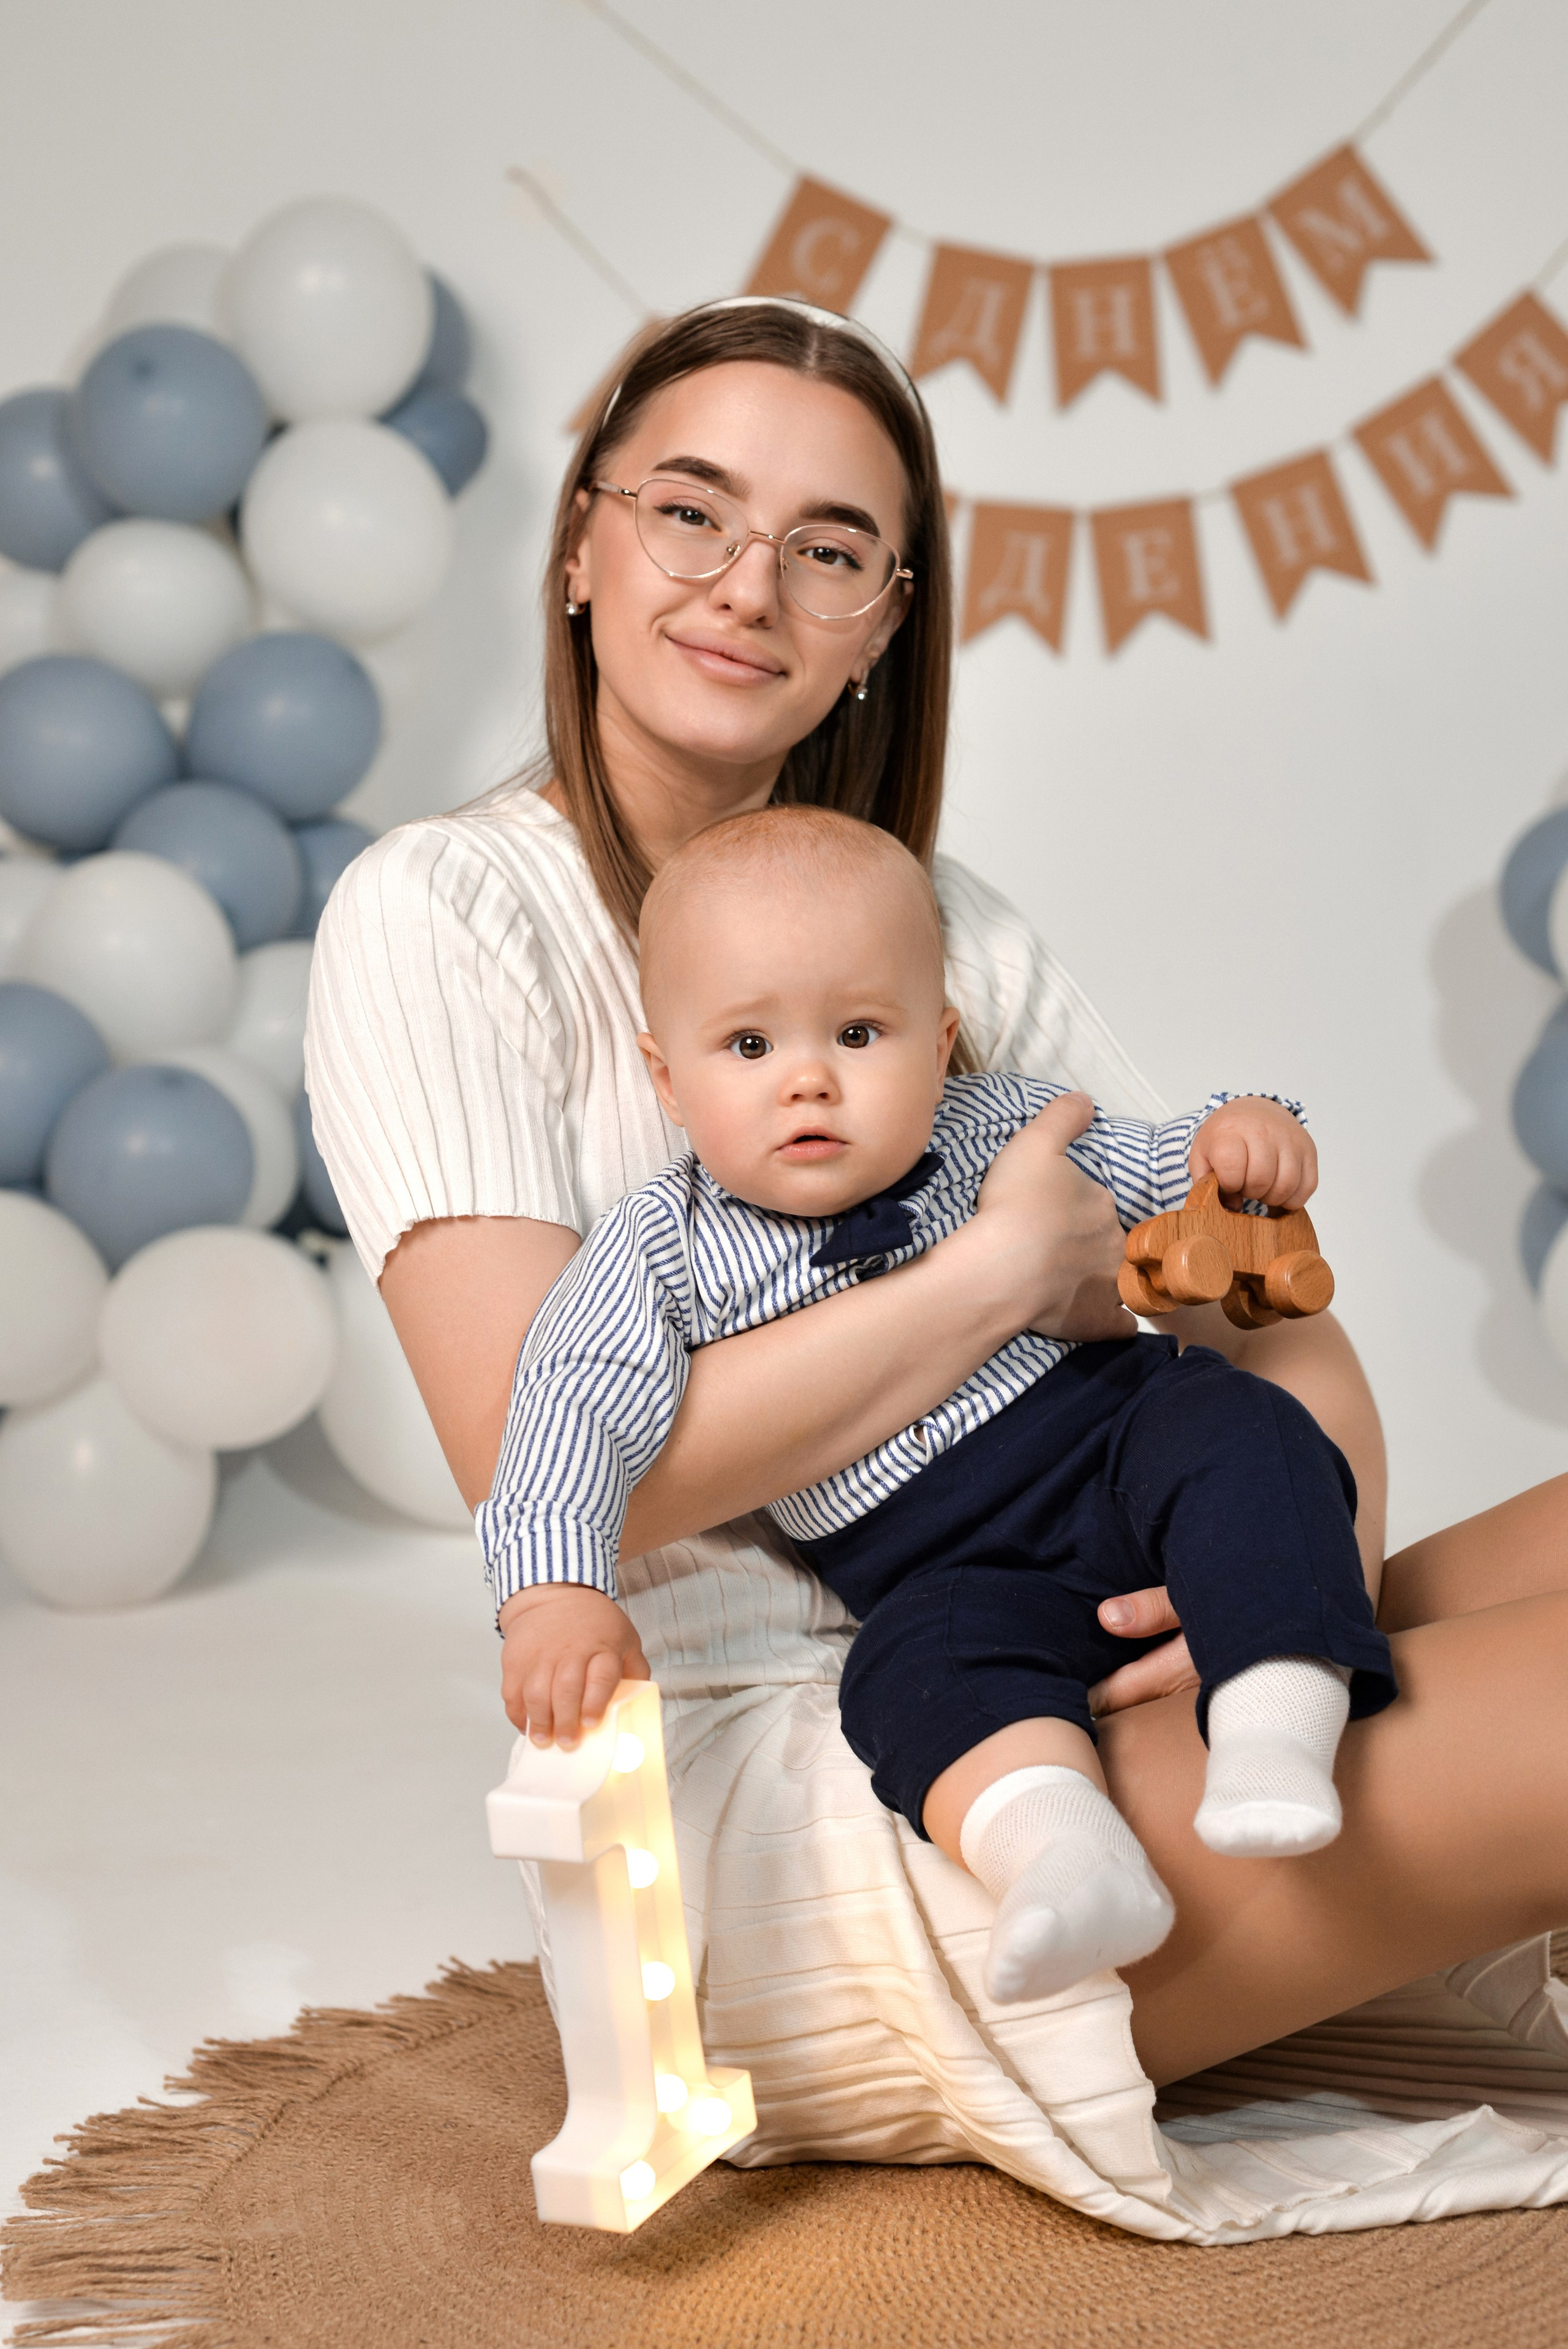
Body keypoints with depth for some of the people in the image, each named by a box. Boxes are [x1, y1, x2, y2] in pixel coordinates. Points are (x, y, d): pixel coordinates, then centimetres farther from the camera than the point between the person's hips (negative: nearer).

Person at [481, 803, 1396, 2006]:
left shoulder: (998, 1129, 6)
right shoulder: (663, 1251, -1)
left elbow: (1153, 1175, 15)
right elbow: (578, 1406, -12)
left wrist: (1241, 1136, -9)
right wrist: (557, 1589, -29)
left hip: (1113, 1426, 2)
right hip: (949, 1568, -1)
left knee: (1231, 1429, -28)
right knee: (924, 1668, -32)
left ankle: (1279, 1727, -38)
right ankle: (1064, 1850, -51)